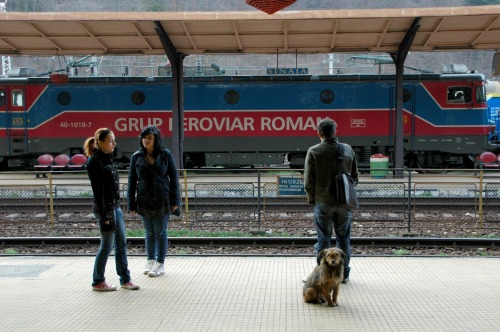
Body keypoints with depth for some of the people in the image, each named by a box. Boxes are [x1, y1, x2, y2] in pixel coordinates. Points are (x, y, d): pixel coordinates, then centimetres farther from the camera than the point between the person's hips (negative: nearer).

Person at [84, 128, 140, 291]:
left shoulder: (107, 158, 12)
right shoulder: (94, 161, -14)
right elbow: (98, 190, -17)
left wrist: (116, 208, 18)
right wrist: (103, 215, -19)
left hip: (115, 206, 9)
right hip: (105, 208, -9)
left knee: (121, 243, 10)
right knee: (107, 245, 0)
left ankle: (125, 279, 18)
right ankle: (98, 282, 14)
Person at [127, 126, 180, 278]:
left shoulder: (166, 155, -5)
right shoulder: (137, 157, 0)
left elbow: (173, 177, -2)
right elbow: (132, 180, 3)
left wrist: (175, 201, -5)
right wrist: (131, 204, 1)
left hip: (162, 200, -2)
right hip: (144, 201, 2)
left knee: (160, 232, 5)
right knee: (149, 232, 13)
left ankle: (160, 264, 15)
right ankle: (150, 261, 26)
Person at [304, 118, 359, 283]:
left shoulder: (313, 151, -8)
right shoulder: (348, 150, 2)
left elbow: (309, 180, -8)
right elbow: (355, 176, 8)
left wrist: (311, 199, 6)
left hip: (323, 202, -2)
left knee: (324, 240, 6)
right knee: (343, 239, 13)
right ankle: (344, 273, 21)